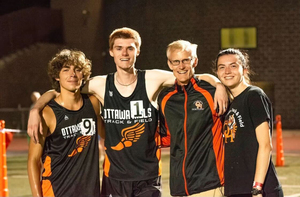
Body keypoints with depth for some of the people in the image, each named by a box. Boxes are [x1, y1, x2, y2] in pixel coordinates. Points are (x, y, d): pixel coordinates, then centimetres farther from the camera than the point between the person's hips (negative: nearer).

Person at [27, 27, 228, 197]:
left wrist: (219, 85, -20)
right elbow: (56, 93, 8)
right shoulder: (100, 85, -1)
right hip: (114, 177, 2)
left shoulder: (152, 80, -6)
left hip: (148, 177, -1)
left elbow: (195, 78, -1)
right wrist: (36, 110, -9)